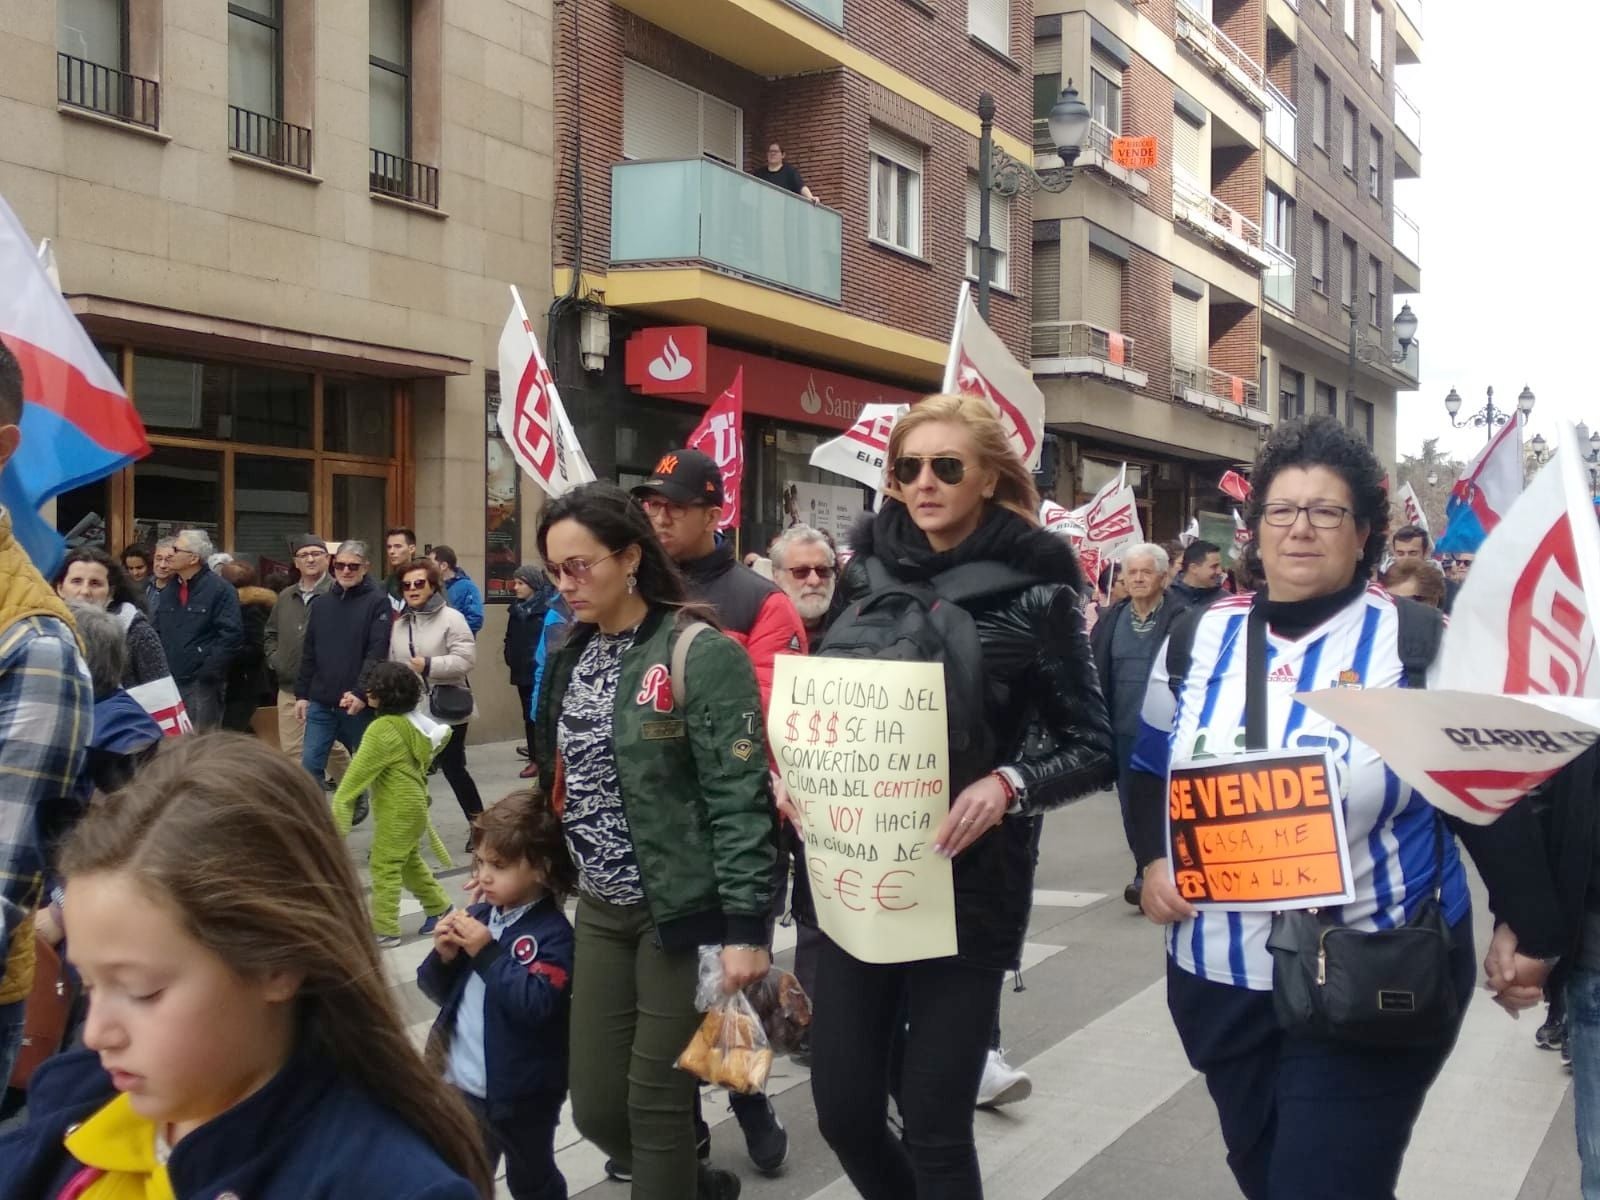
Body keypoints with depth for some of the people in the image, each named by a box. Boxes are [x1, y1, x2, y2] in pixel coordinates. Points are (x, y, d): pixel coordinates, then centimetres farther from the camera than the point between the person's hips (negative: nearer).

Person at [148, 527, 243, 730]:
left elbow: (232, 635, -14)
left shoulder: (219, 590, -7)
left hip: (202, 683, -7)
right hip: (168, 681, 7)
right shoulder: (168, 590, 14)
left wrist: (208, 671, -16)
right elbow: (155, 632, 17)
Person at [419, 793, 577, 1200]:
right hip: (462, 1084, 6)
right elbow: (439, 991, 7)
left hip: (520, 1094, -6)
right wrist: (444, 957, -14)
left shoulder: (553, 933, -17)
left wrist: (487, 953, -28)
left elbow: (536, 1004, -29)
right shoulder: (479, 916, 1)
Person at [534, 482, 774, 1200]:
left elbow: (739, 797, -17)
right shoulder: (572, 654, 9)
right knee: (595, 1107, 10)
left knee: (657, 1104, 1)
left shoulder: (702, 654, -14)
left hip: (682, 909, -7)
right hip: (600, 909, 7)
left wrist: (745, 926, -21)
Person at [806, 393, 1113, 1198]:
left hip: (969, 884, -4)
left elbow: (1094, 747, -6)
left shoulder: (1034, 591, -8)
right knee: (843, 1109, 9)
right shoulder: (869, 568, 3)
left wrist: (1009, 785, -23)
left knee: (934, 1126, 1)